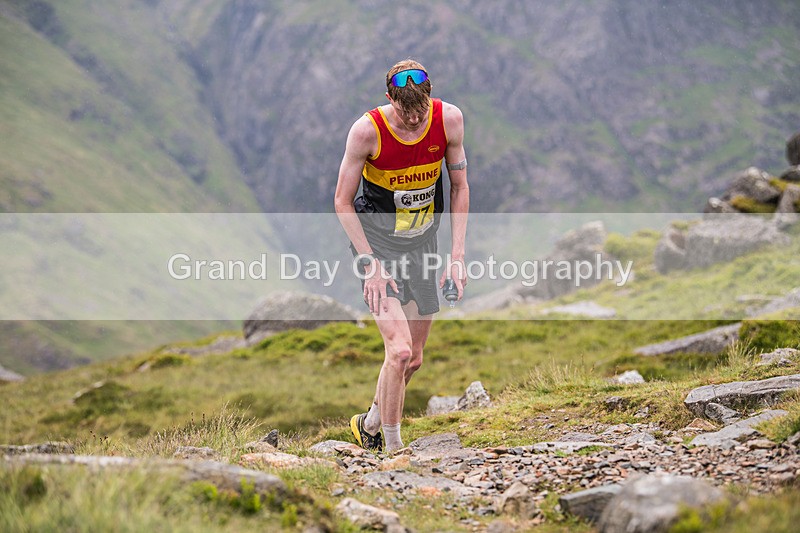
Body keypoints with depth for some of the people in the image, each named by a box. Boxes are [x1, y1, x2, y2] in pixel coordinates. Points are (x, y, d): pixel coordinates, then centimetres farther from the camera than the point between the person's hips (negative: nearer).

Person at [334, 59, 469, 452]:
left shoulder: (449, 120, -12)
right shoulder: (367, 130, -21)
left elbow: (459, 187, 2)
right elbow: (342, 202, -11)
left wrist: (457, 254, -5)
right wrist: (370, 264, -17)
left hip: (422, 245, 4)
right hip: (375, 243, -4)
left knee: (414, 359, 12)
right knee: (399, 349, -19)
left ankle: (369, 424, 37)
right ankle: (392, 448, -3)